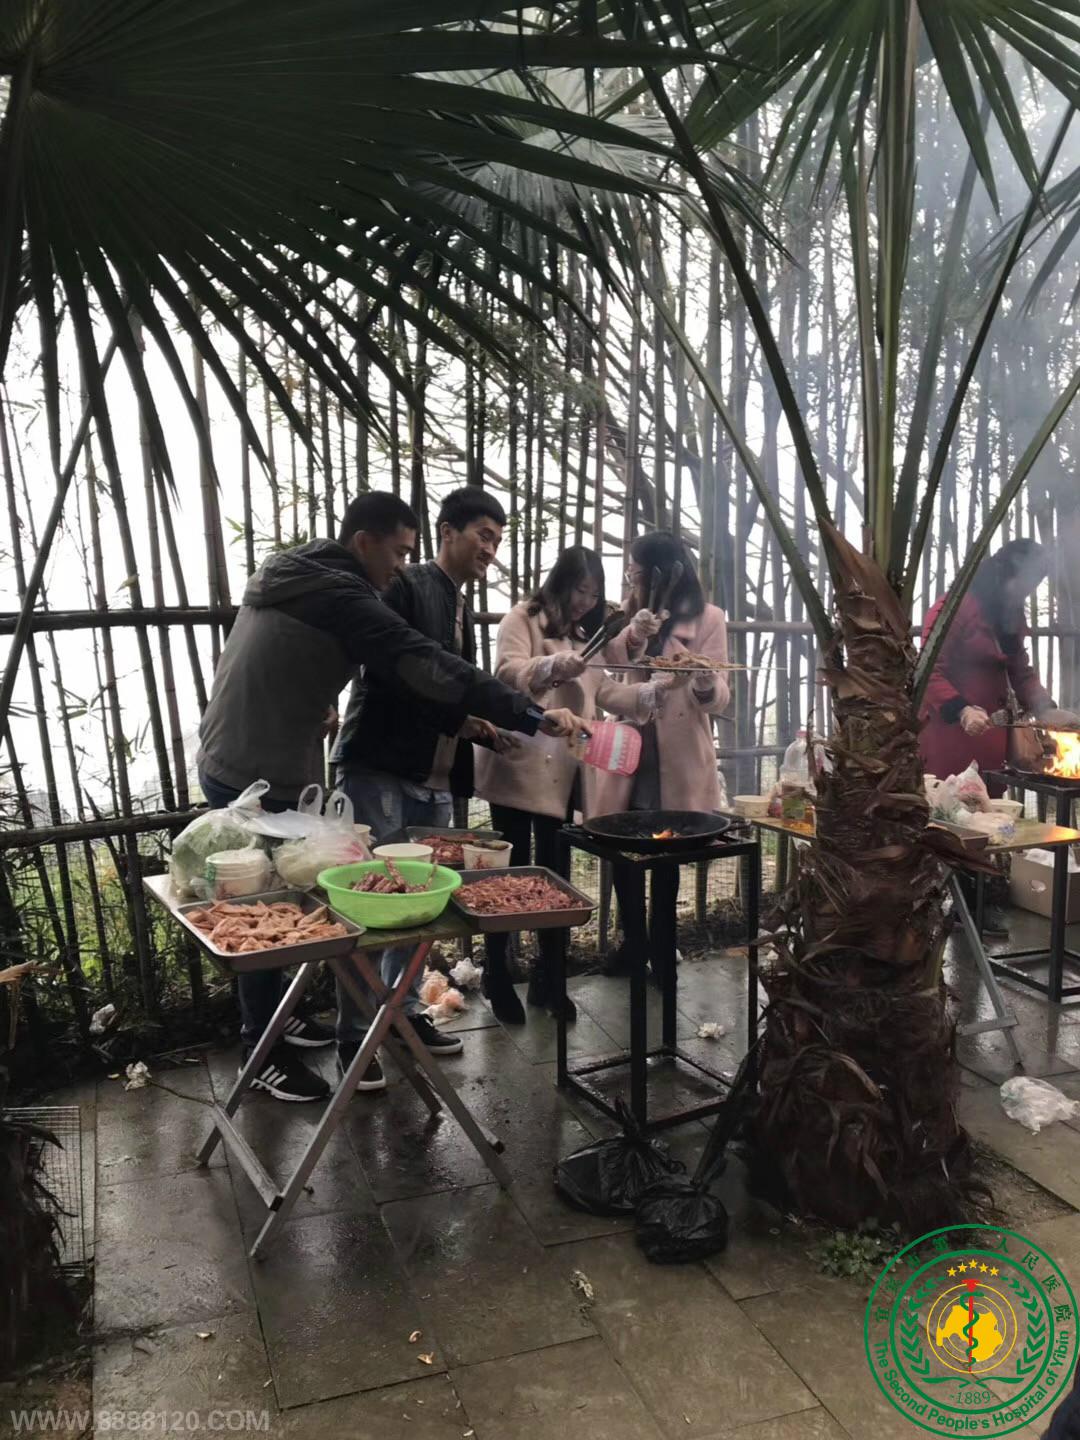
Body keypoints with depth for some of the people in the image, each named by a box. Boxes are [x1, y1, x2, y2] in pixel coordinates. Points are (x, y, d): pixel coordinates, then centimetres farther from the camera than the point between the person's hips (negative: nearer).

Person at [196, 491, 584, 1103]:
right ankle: (264, 1053, 16)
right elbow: (427, 667, -27)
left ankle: (275, 1021, 36)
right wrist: (534, 715, -28)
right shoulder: (337, 597, -19)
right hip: (264, 780, -10)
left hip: (229, 765, 10)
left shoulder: (293, 578, 12)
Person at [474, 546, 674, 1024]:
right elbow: (507, 672, -20)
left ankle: (547, 978, 21)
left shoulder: (587, 634, 20)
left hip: (564, 773, 7)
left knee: (555, 875, 11)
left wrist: (655, 690, -2)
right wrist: (554, 665, -37)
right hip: (520, 767, -7)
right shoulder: (523, 619, -3)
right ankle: (497, 977, 13)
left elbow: (606, 693, 13)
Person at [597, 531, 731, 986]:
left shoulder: (707, 618, -4)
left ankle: (661, 950, 24)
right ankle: (633, 941, 26)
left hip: (677, 762, -3)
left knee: (665, 857, 8)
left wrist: (707, 685, -34)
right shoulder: (625, 614, 8)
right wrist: (631, 638, -24)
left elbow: (718, 701, -11)